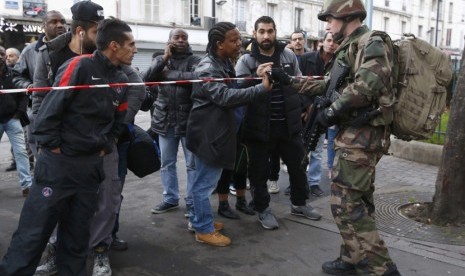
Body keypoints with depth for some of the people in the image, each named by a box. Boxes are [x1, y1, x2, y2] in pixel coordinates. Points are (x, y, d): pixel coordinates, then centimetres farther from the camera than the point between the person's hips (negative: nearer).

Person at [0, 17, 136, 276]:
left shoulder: (122, 80, 9)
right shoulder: (78, 66, -13)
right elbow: (49, 109, -15)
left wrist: (105, 147, 10)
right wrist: (54, 147, -11)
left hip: (91, 165, 6)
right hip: (58, 163, -6)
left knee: (78, 229, 15)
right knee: (34, 229, 0)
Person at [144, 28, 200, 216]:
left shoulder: (195, 60, -1)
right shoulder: (160, 60, 10)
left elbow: (197, 78, -22)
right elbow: (147, 79, -4)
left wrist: (169, 74, -13)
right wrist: (165, 58, -9)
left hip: (189, 120, -4)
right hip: (165, 120, 4)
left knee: (193, 164, 3)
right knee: (167, 163, 12)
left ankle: (192, 201, 15)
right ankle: (170, 199, 26)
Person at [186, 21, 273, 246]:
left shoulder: (224, 63, 12)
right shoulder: (207, 69, -19)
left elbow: (234, 89, 16)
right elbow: (225, 96, -31)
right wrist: (262, 88, -35)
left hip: (218, 130, 10)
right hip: (208, 133, -10)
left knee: (205, 180, 20)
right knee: (205, 182, 0)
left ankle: (199, 219, 34)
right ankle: (204, 230, 13)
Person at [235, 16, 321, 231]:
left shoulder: (288, 55, 5)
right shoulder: (246, 61, -5)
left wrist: (300, 108, 10)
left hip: (288, 124, 4)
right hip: (259, 126, -3)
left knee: (298, 165, 15)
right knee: (259, 170, 8)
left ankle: (299, 203, 36)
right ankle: (263, 210, 27)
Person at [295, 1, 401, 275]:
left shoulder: (372, 44, -12)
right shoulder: (350, 47, 16)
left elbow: (365, 86, -27)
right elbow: (342, 84, 22)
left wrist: (331, 112, -19)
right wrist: (316, 85, 11)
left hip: (361, 136, -10)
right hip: (358, 134, 10)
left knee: (345, 202, -8)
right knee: (359, 200, 15)